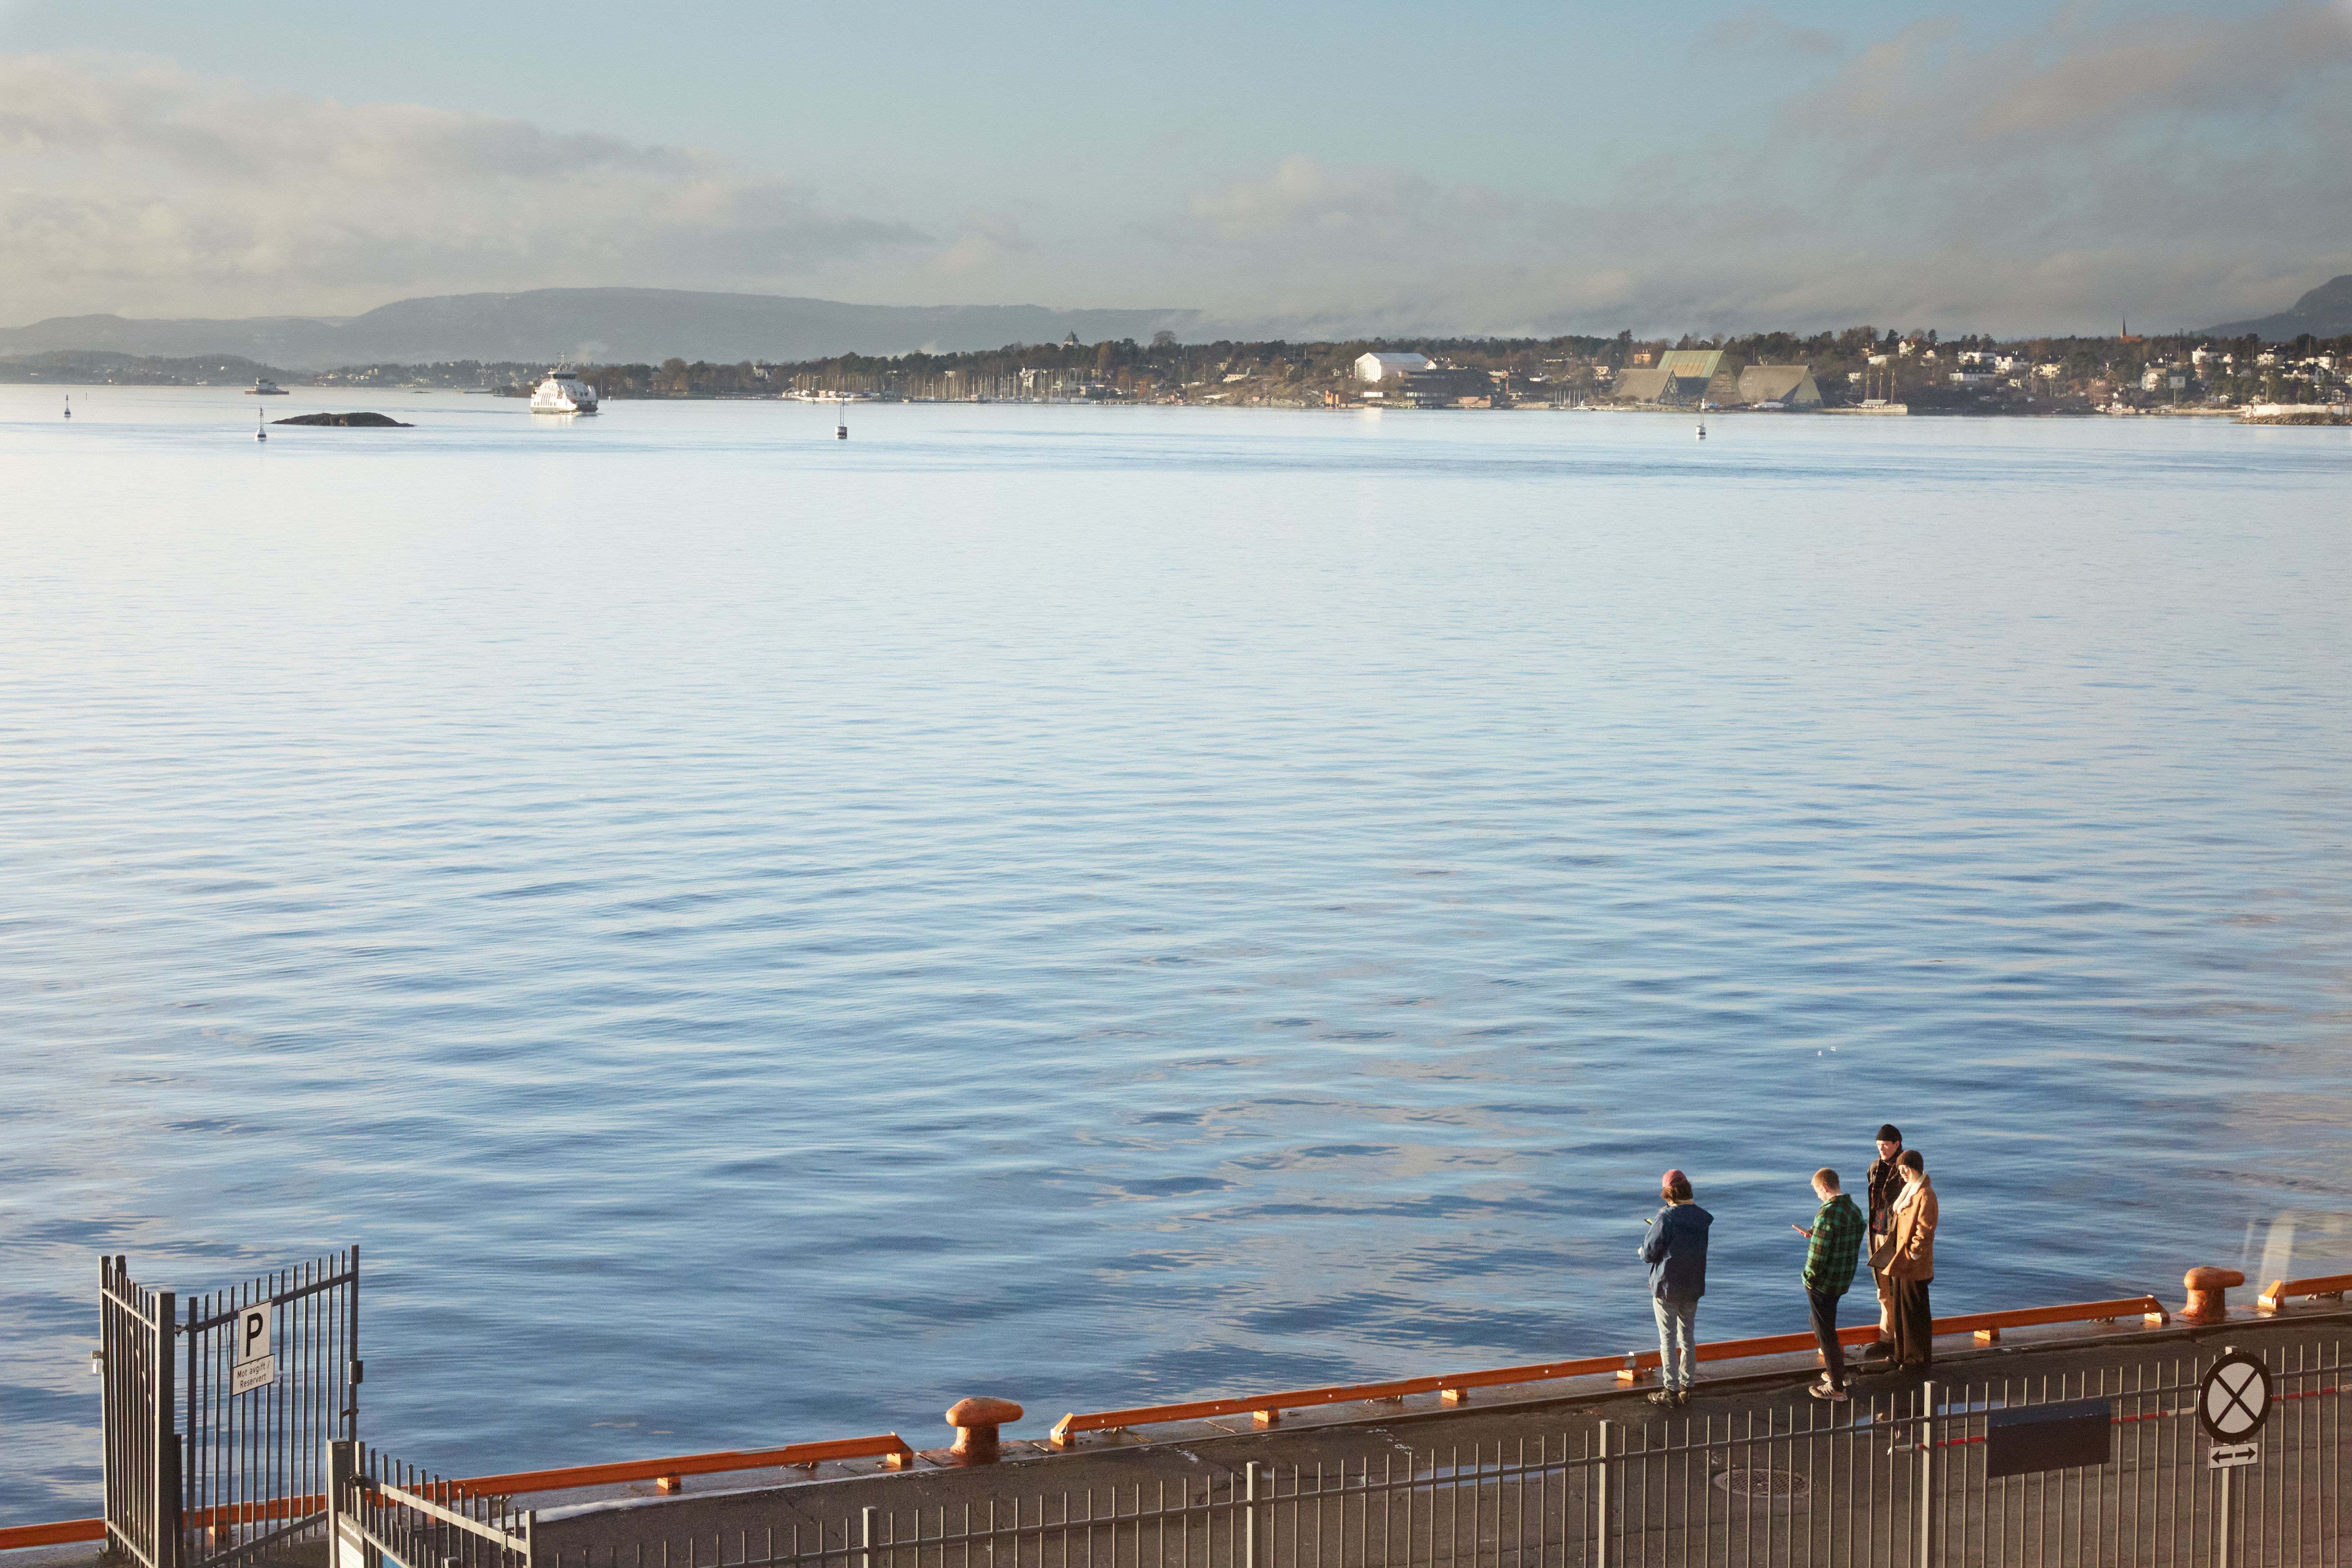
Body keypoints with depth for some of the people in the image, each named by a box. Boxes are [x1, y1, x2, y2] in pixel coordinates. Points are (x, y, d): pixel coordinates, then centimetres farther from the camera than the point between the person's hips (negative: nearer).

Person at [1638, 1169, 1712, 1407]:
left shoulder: (1665, 1218, -19)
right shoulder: (1705, 1218, -1)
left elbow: (1649, 1254, -16)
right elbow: (1707, 1250, 10)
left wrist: (1643, 1252, 9)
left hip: (1667, 1287, -6)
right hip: (1694, 1287, 6)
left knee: (1668, 1339, 3)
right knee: (1688, 1337, 16)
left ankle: (1672, 1390, 5)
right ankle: (1686, 1388, 20)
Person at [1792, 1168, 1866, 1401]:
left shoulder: (1828, 1214, -24)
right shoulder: (1855, 1210, 4)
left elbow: (1818, 1253, -25)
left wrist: (1810, 1277, -8)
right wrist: (1813, 1234, 13)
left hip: (1823, 1283, -9)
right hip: (1843, 1281, 9)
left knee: (1826, 1332, 3)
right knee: (1819, 1323, 26)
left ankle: (1836, 1388, 9)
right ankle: (1837, 1372, 34)